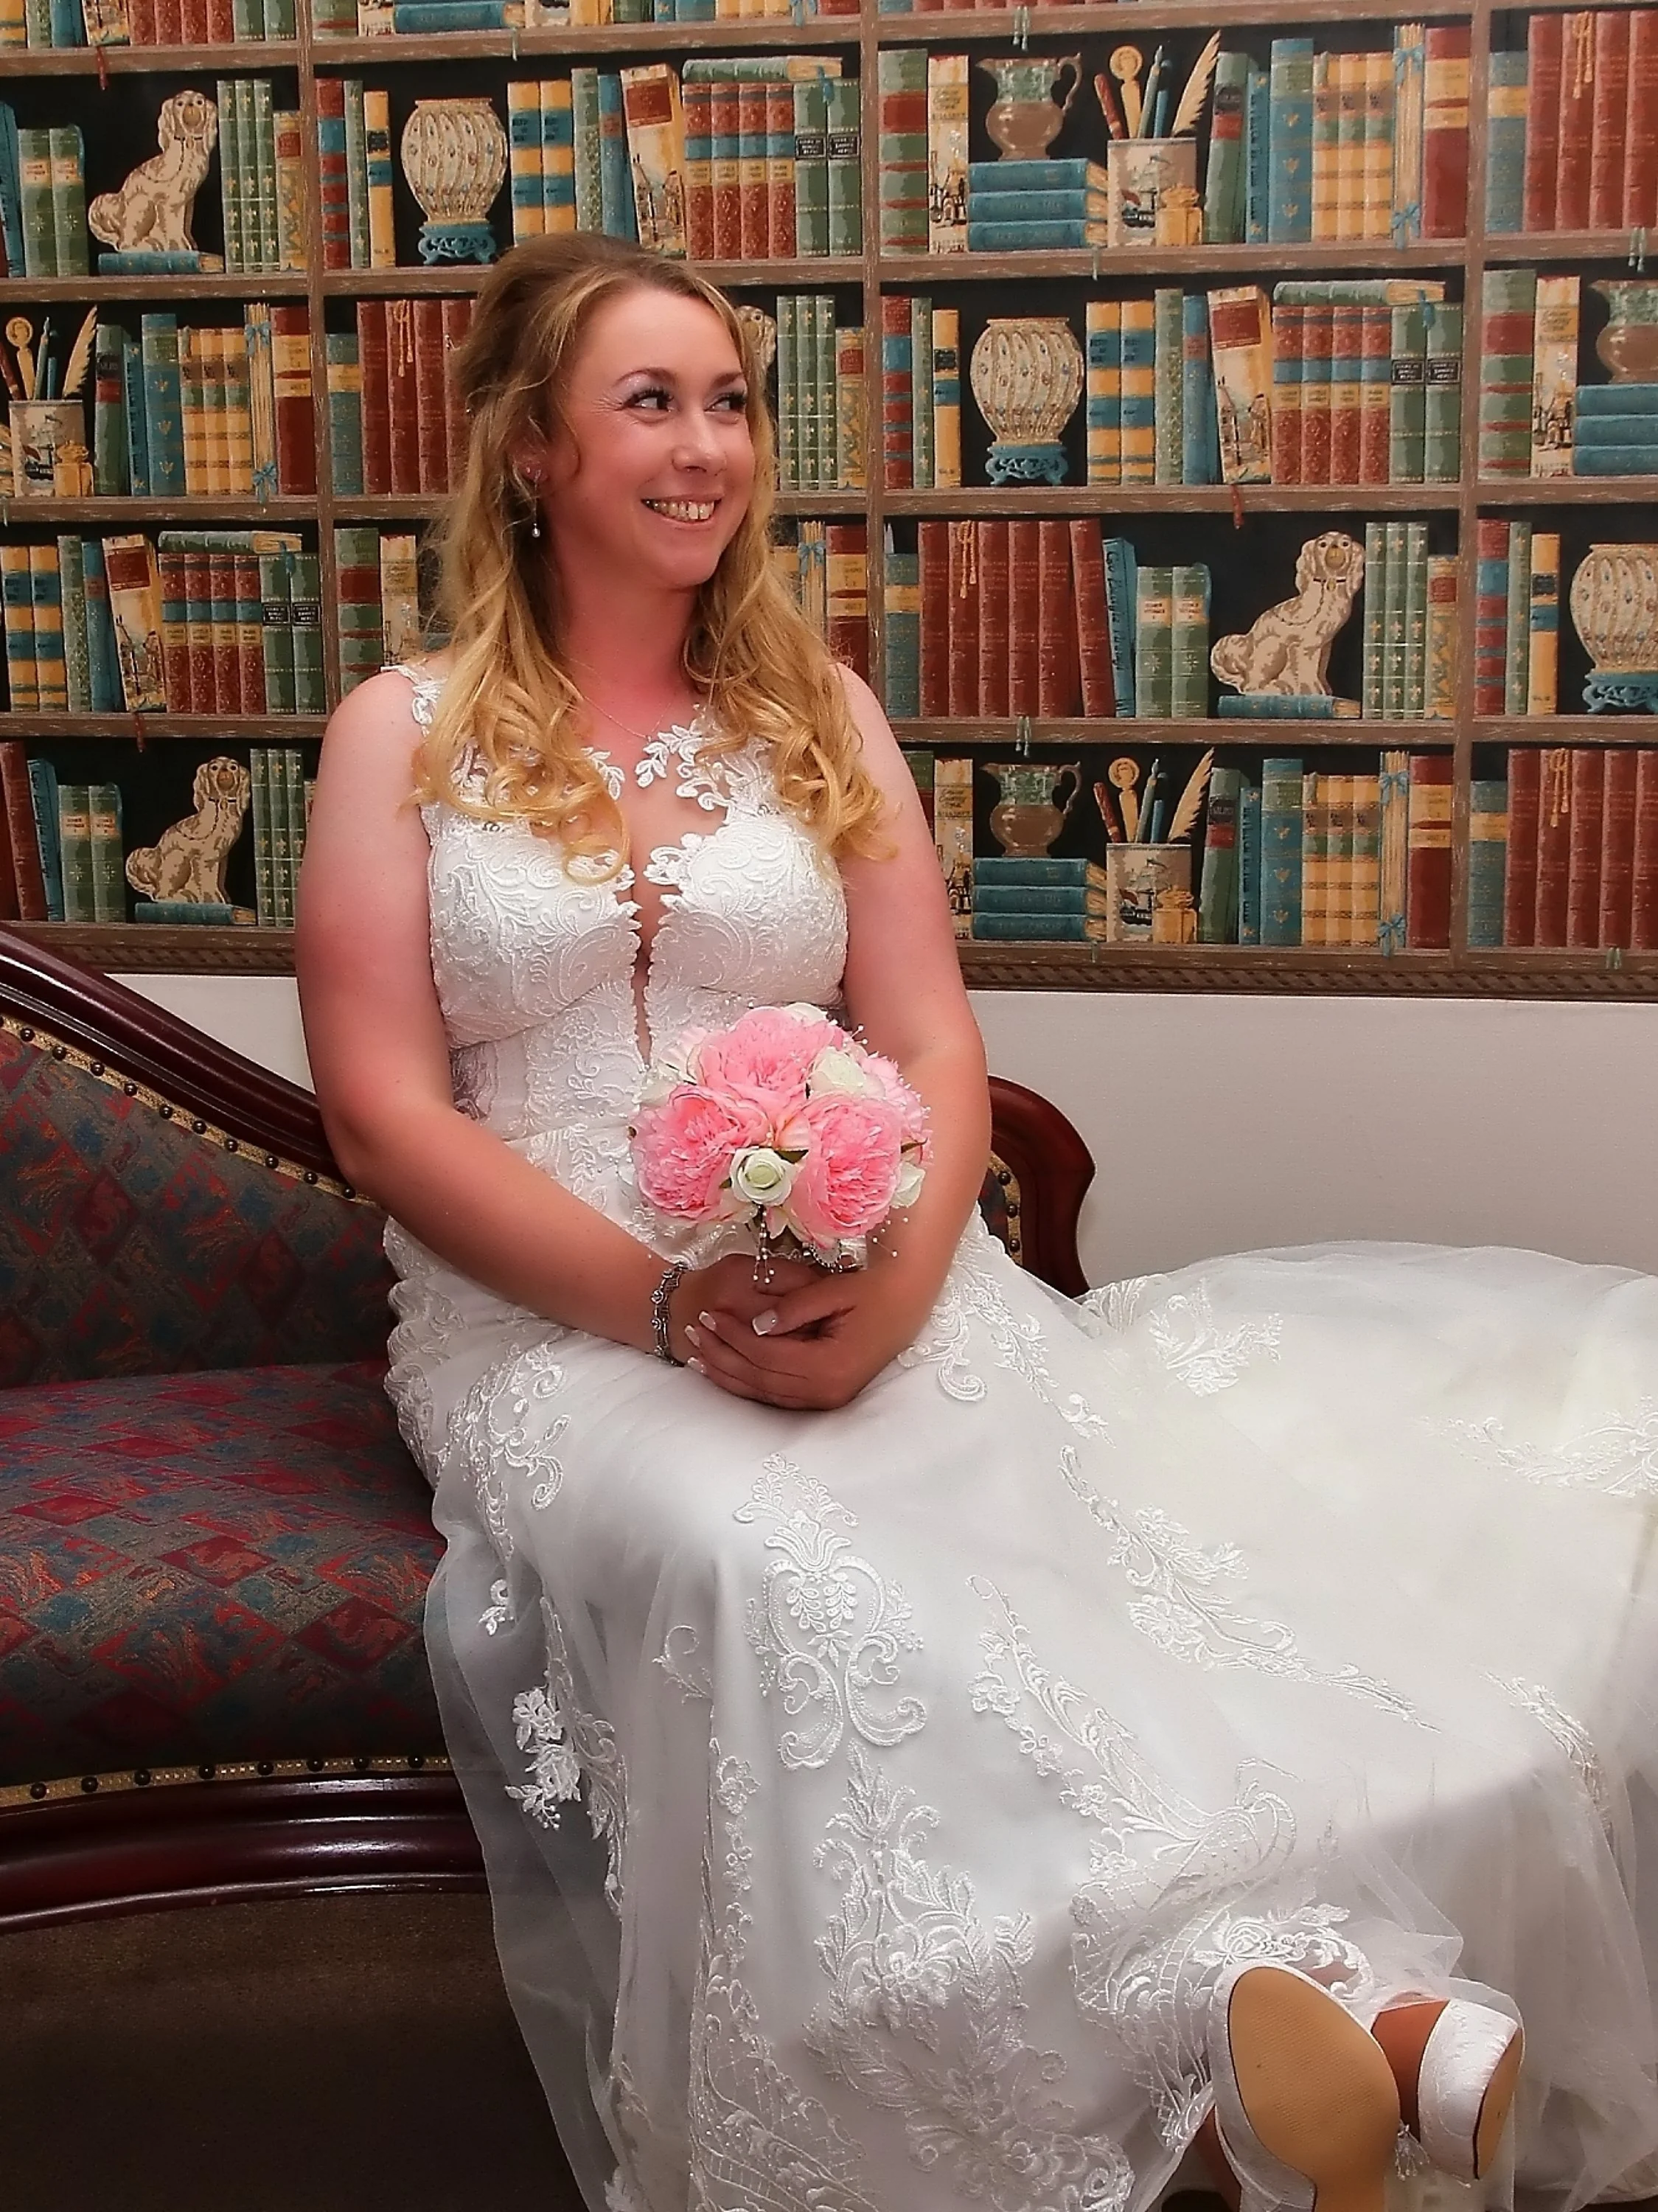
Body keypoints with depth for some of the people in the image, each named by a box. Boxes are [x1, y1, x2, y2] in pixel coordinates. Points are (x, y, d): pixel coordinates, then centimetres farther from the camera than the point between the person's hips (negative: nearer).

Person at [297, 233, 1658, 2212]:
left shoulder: (818, 711, 16)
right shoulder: (405, 735, 8)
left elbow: (933, 1050, 7)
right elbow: (385, 1115, -2)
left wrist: (895, 1280, -16)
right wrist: (666, 1303, -17)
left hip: (856, 1284, 4)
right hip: (545, 1311, -3)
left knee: (1077, 1467, -30)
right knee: (768, 1558, -36)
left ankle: (1276, 2002, -39)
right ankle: (1292, 1993, -45)